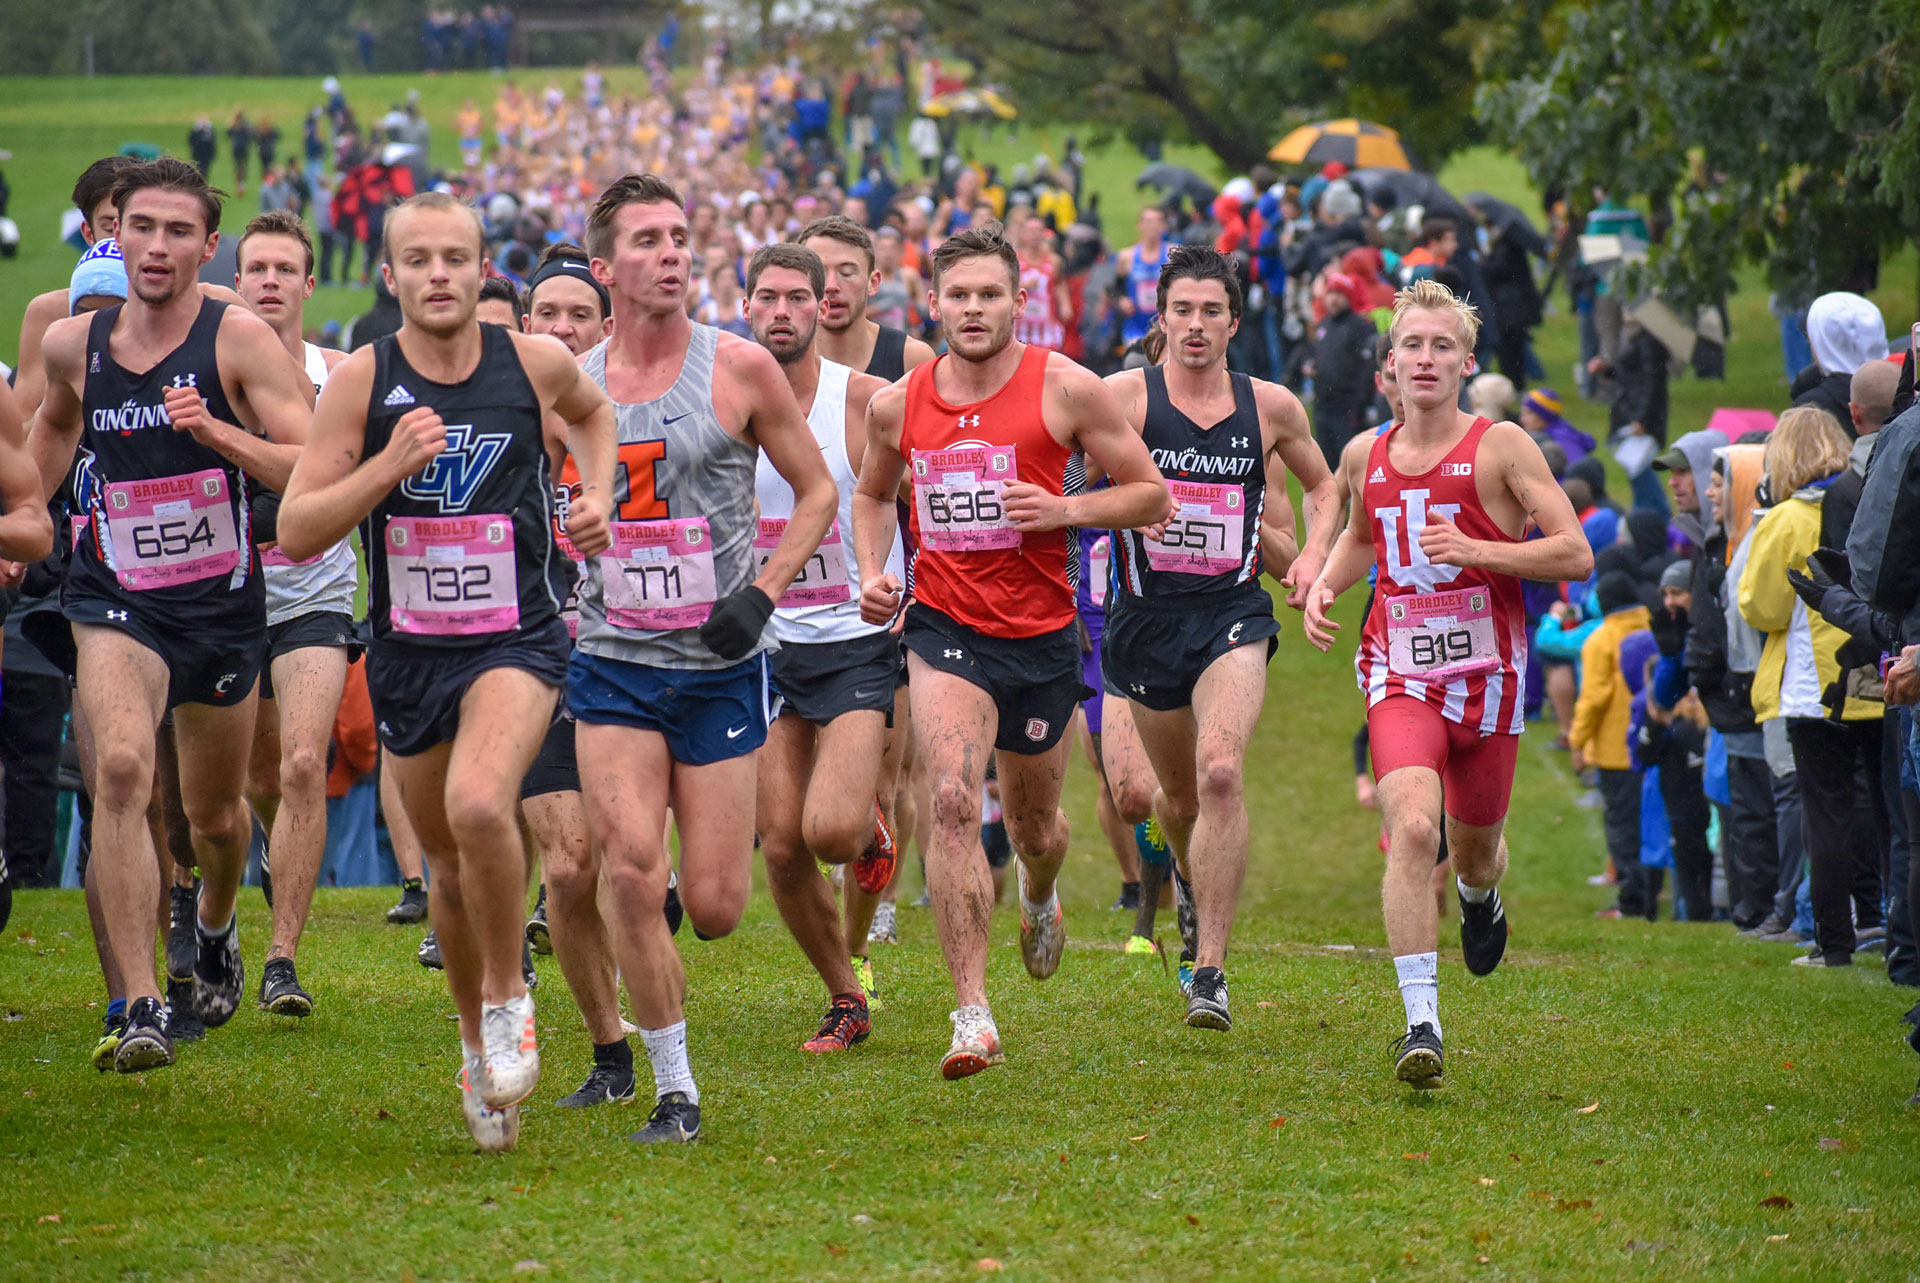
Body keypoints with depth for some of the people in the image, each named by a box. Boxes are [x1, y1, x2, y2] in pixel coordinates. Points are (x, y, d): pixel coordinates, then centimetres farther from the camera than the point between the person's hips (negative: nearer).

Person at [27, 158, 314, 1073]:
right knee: (122, 766, -27)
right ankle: (140, 1007, -29)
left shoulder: (240, 339, -10)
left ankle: (214, 929, 53)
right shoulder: (73, 343, 1)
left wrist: (215, 431, -28)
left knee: (216, 815, 16)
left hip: (222, 604, 0)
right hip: (114, 600, 0)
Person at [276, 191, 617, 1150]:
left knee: (478, 806, -30)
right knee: (450, 870, 12)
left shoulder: (535, 363, -3)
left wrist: (596, 495, 6)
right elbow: (294, 533, -8)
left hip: (517, 641, -2)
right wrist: (389, 467, -21)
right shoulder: (361, 380, -5)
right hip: (408, 655, 2)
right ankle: (478, 1043, 36)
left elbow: (591, 410, 23)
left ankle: (508, 1000, -7)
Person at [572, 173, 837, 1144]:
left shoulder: (741, 369, -4)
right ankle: (673, 1089, 0)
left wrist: (763, 592, -9)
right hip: (612, 663, 1)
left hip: (720, 665, -1)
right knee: (634, 881, -14)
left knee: (713, 908, 0)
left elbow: (817, 490, 4)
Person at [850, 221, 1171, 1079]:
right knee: (952, 799, -21)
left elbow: (1151, 493, -1)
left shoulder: (1065, 389, -7)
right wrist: (873, 574, 5)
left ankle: (1040, 898, 57)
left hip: (1042, 633, 0)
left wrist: (1066, 509, -17)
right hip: (944, 627, 0)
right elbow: (872, 495, 22)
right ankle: (972, 1016, -21)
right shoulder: (897, 405, 2)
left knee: (1035, 824, 16)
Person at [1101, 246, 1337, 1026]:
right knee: (1179, 795, 14)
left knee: (1221, 772, -22)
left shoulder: (1270, 407, 5)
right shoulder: (1123, 396, -3)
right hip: (1147, 613, 0)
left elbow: (1322, 485, 23)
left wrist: (1312, 554, 7)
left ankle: (1209, 972, -19)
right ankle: (1190, 875, 53)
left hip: (1232, 613, 0)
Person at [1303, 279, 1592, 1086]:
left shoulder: (1500, 446, -6)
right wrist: (1323, 587, 8)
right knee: (1412, 827, -22)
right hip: (1399, 671, 1)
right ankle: (1420, 1022, -23)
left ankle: (1480, 893, 55)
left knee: (1473, 847, 14)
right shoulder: (1368, 457, 6)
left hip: (1486, 672, -1)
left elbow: (1576, 556, -10)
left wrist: (1475, 551, -21)